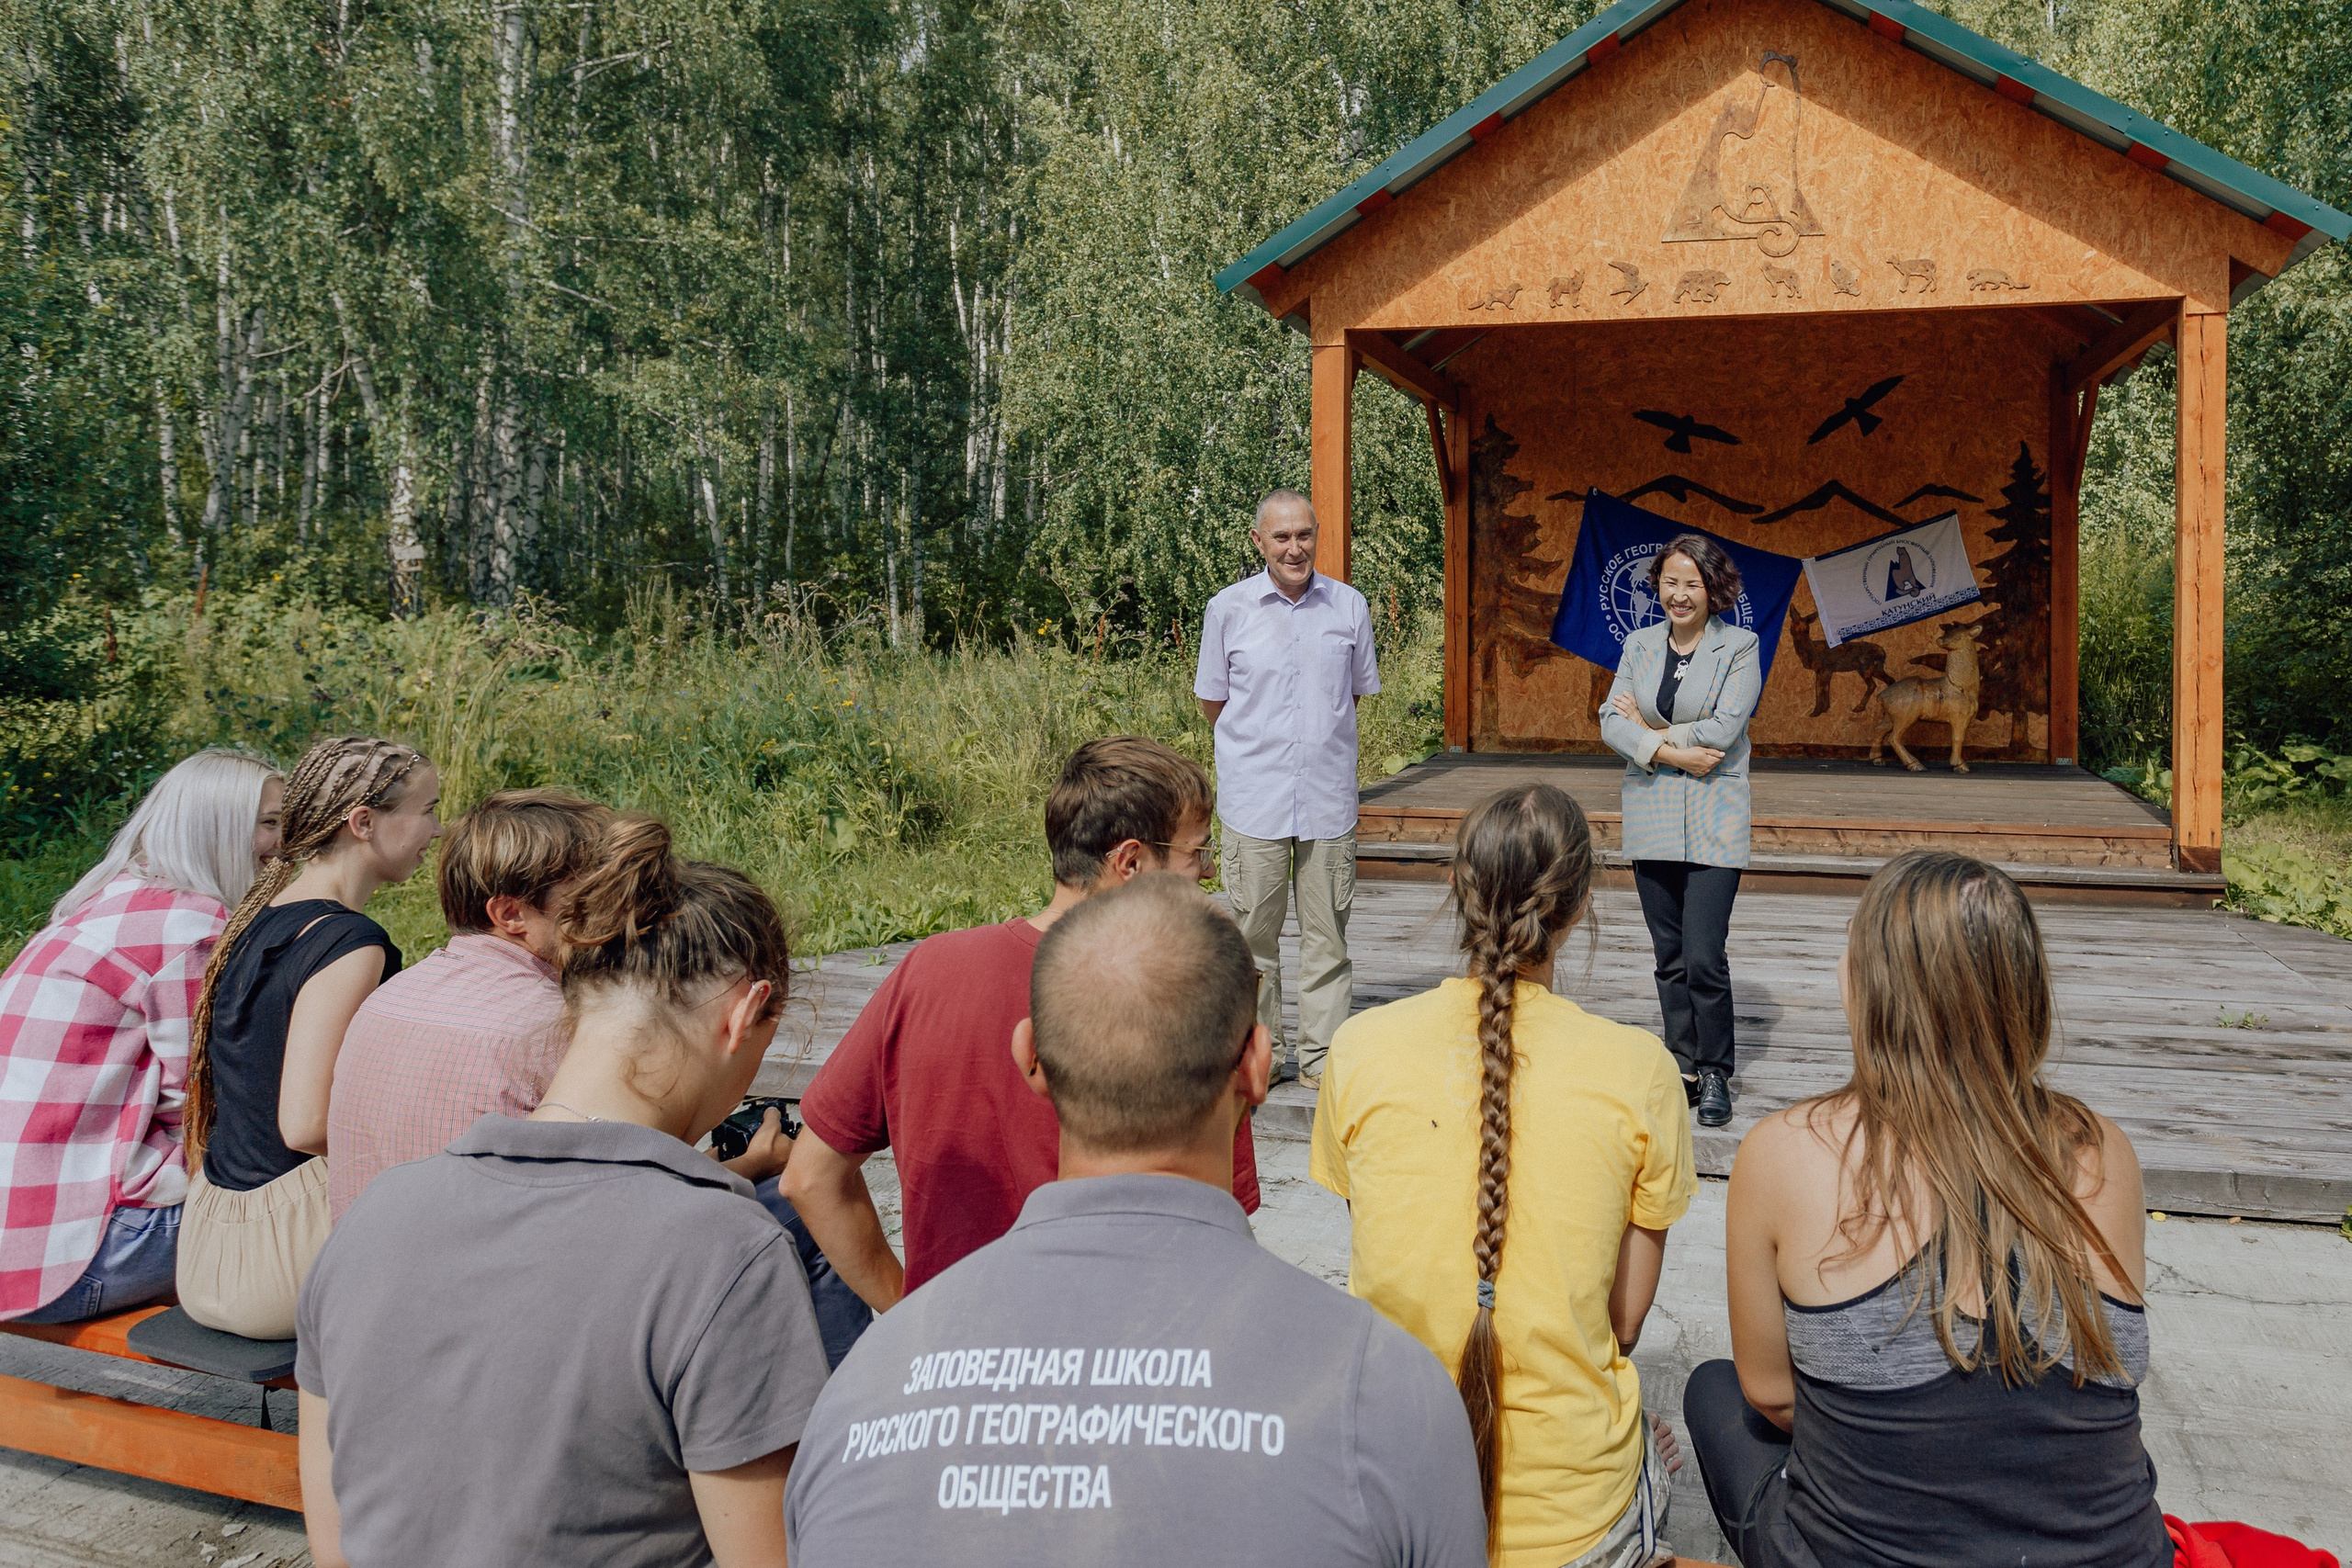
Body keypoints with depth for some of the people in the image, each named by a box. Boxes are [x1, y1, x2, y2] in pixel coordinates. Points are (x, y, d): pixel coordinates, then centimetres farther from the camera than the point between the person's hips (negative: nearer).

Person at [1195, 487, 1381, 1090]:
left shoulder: (1349, 606, 4)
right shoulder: (1227, 609, 0)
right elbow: (1213, 700, 11)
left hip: (1329, 795, 1)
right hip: (1254, 797, -1)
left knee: (1327, 934, 6)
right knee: (1253, 934, 4)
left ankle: (1322, 1057, 17)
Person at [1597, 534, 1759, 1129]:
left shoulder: (1740, 647, -3)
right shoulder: (1640, 645, 9)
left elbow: (1720, 730, -14)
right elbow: (1612, 722, -1)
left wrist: (1648, 732, -5)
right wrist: (1671, 752, -15)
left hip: (1713, 818, -4)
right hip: (1651, 817, 4)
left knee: (1704, 957, -8)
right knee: (1669, 958, 10)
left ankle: (1715, 1075, 8)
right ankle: (1683, 1068, 20)